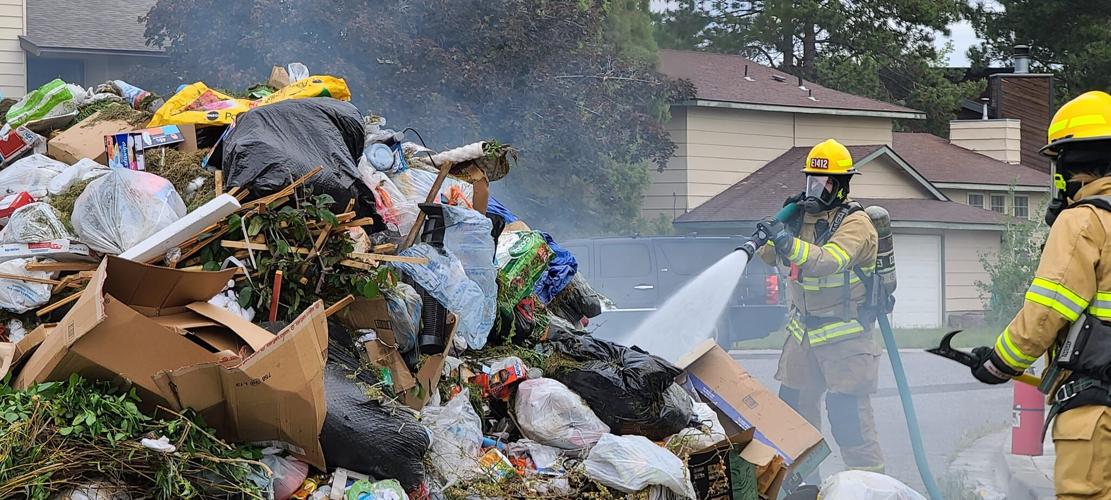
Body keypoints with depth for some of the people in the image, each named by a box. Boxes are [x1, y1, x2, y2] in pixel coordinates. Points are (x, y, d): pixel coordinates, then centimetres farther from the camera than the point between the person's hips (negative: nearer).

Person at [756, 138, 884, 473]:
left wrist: (788, 241, -44)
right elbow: (770, 256, 9)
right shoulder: (802, 214, 8)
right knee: (793, 407, 12)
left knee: (848, 413, -12)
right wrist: (783, 221, -7)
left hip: (844, 335, -7)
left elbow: (829, 260, -32)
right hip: (803, 331, 7)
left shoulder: (855, 223, -14)